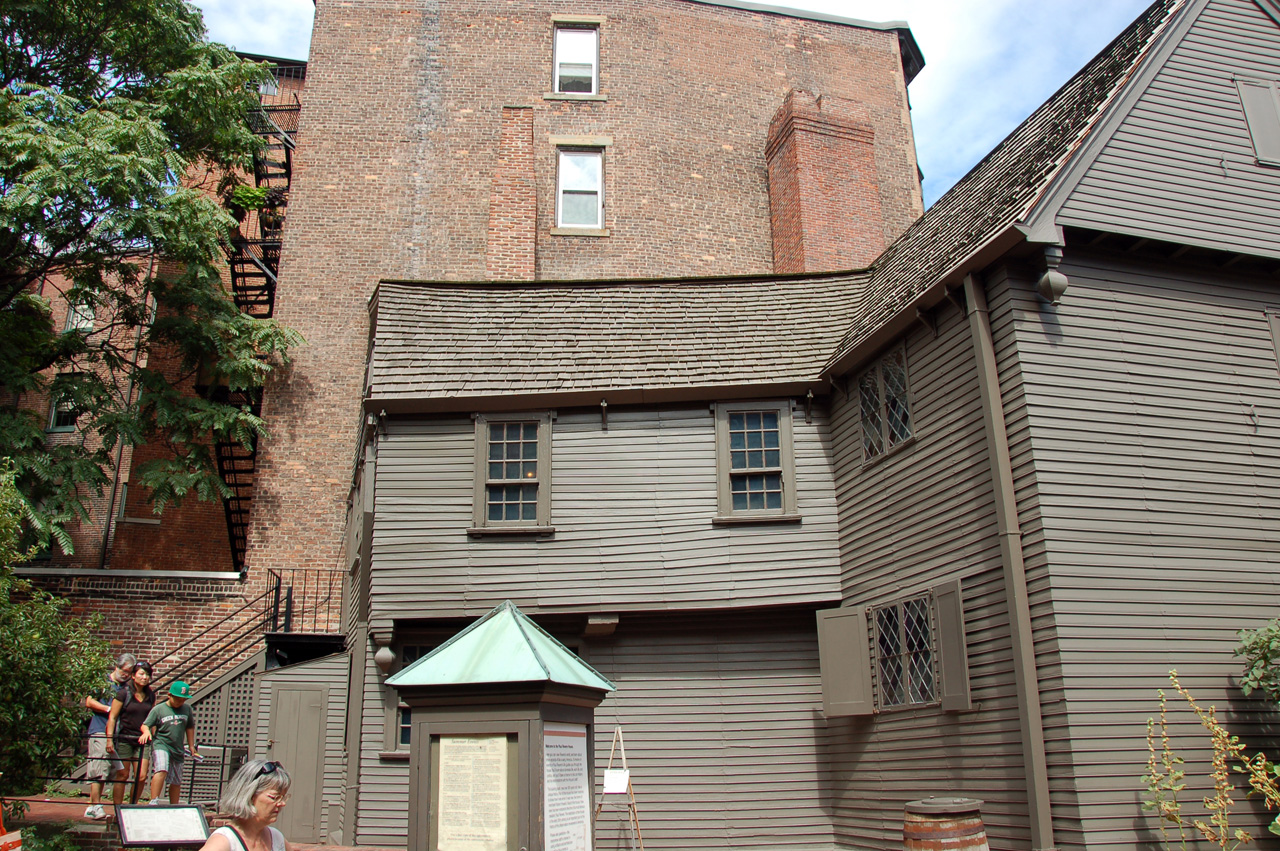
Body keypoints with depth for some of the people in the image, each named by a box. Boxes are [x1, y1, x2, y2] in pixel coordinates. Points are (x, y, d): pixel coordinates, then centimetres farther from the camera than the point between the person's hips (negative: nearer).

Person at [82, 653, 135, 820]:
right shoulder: (103, 681, 1)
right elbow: (89, 702, -5)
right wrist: (110, 709, -11)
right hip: (100, 731, -6)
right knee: (99, 769, -9)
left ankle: (92, 806, 14)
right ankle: (96, 807, -5)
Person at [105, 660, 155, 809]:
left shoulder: (150, 696, 9)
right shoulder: (124, 693, -6)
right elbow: (112, 717, -6)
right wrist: (109, 739, -11)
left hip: (142, 741, 4)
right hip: (124, 739, -4)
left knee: (141, 777, -2)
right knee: (122, 776, 1)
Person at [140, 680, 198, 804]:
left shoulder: (187, 709, 8)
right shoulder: (158, 709, -3)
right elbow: (145, 725, -5)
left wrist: (192, 746, 19)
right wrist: (146, 732, -28)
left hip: (177, 748, 5)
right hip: (160, 744, -4)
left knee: (176, 781, 12)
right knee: (162, 770, -30)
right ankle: (154, 802, -29)